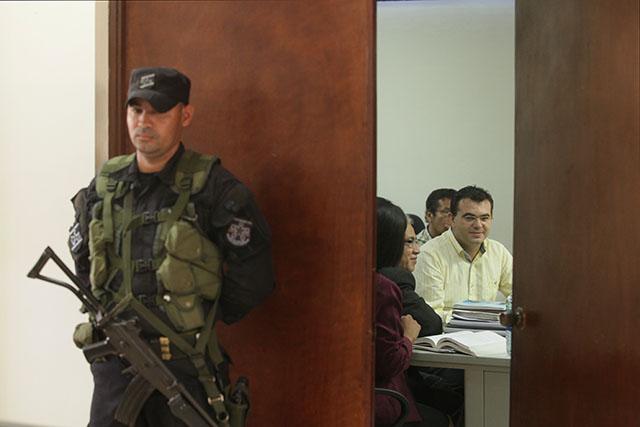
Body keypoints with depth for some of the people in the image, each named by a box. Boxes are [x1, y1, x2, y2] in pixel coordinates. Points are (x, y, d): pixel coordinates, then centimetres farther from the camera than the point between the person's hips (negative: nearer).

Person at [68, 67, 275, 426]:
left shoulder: (213, 187, -9)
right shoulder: (103, 188, 5)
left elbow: (254, 277, -8)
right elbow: (83, 262, 21)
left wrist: (203, 319, 1)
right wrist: (112, 313, 14)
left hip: (185, 366, -3)